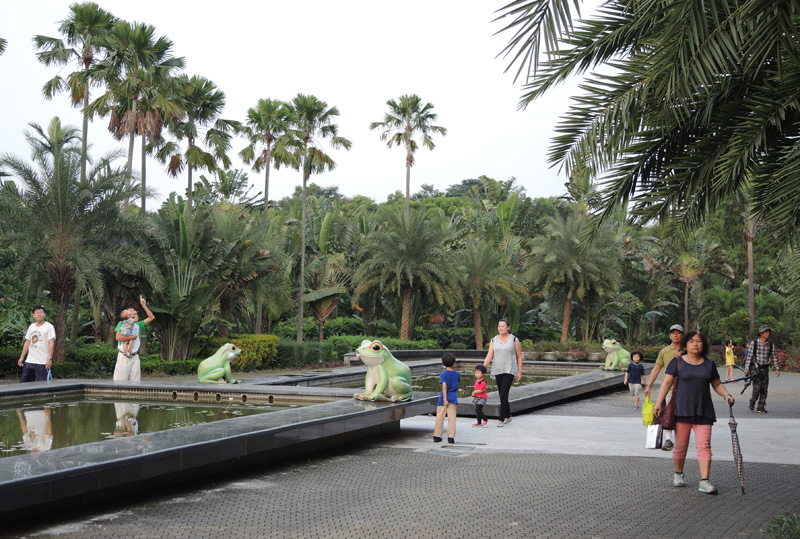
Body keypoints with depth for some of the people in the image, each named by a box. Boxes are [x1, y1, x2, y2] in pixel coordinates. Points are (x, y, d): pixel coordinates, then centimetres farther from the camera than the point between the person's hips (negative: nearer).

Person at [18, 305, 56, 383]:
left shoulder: (49, 327, -5)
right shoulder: (31, 326, 15)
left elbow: (51, 343, -12)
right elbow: (27, 342, 19)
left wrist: (50, 358, -20)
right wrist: (22, 357, 14)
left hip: (42, 362, -7)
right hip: (29, 361, 7)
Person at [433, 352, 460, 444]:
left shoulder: (443, 374, -10)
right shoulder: (457, 374, 2)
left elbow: (444, 386, -18)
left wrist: (445, 399, -19)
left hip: (444, 398, -2)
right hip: (453, 398, 2)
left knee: (440, 417, 7)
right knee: (452, 418, 2)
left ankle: (437, 436, 14)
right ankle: (451, 437, -1)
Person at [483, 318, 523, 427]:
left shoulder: (514, 340, 0)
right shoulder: (494, 341, 9)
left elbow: (519, 357, 3)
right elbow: (489, 355, 0)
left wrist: (520, 372, -2)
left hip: (509, 370, -4)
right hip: (497, 371, 4)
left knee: (504, 394, -14)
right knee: (502, 395, 10)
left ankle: (501, 419, -15)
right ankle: (508, 417, 25)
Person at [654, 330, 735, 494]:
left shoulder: (709, 364, 11)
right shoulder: (677, 362, 2)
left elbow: (717, 384, 18)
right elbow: (667, 382, -2)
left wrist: (726, 395, -2)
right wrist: (659, 402, -10)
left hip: (703, 411, 2)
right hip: (682, 410, -2)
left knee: (704, 445, -8)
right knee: (681, 445, 3)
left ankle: (704, 481, -12)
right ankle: (678, 474, 26)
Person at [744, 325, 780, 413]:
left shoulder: (771, 345, 4)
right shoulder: (754, 343, -5)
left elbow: (774, 357, 10)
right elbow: (749, 356, -3)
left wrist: (777, 369, 4)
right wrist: (747, 368, -6)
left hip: (765, 369, 3)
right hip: (756, 368, -3)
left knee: (764, 389, 2)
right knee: (756, 388, -11)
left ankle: (761, 407, 10)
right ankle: (752, 402, 15)